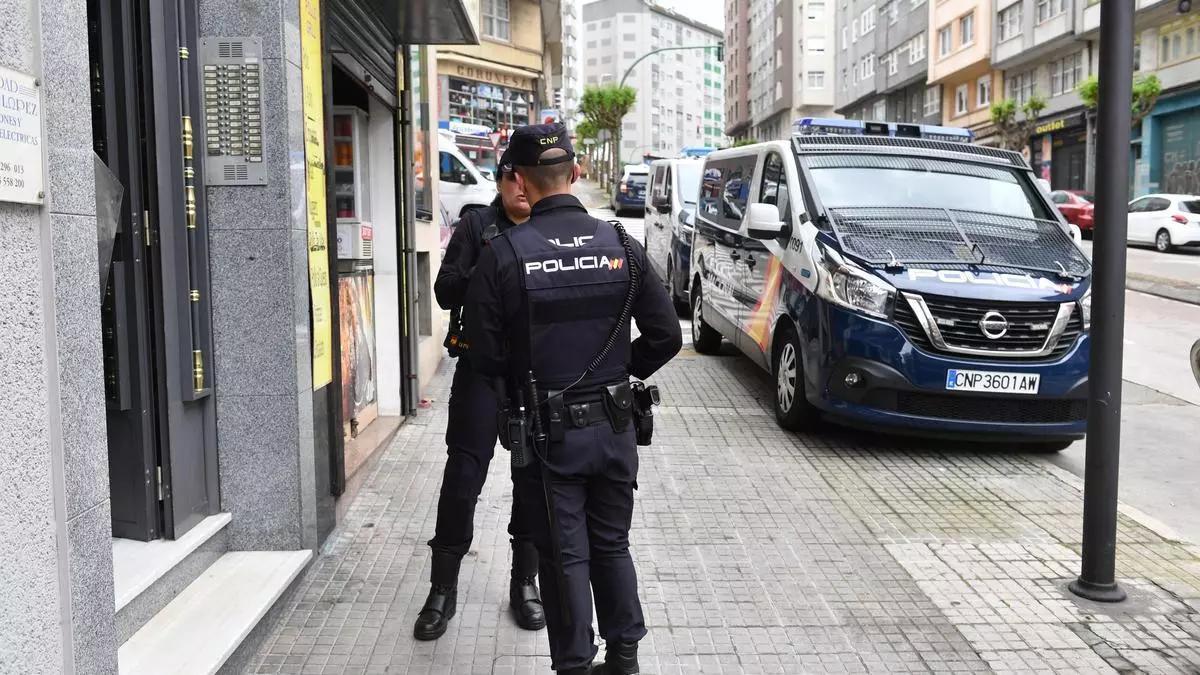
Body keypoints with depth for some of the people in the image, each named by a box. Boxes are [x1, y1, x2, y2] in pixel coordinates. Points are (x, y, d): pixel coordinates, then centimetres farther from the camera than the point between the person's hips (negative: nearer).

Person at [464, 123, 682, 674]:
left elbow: (484, 353, -9)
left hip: (546, 429, -3)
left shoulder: (503, 254, -12)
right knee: (612, 544, 19)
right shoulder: (620, 245, -4)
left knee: (564, 555, 9)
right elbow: (666, 335, -1)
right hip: (612, 426, 3)